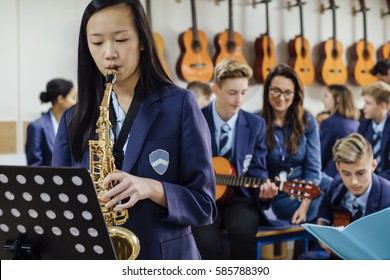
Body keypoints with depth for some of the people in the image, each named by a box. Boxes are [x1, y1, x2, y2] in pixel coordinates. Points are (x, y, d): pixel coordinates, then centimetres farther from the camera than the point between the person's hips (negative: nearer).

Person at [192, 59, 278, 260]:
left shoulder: (256, 125, 3)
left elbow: (256, 169, 4)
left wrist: (263, 186, -18)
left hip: (237, 196, 1)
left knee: (243, 230, -32)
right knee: (205, 239, -31)